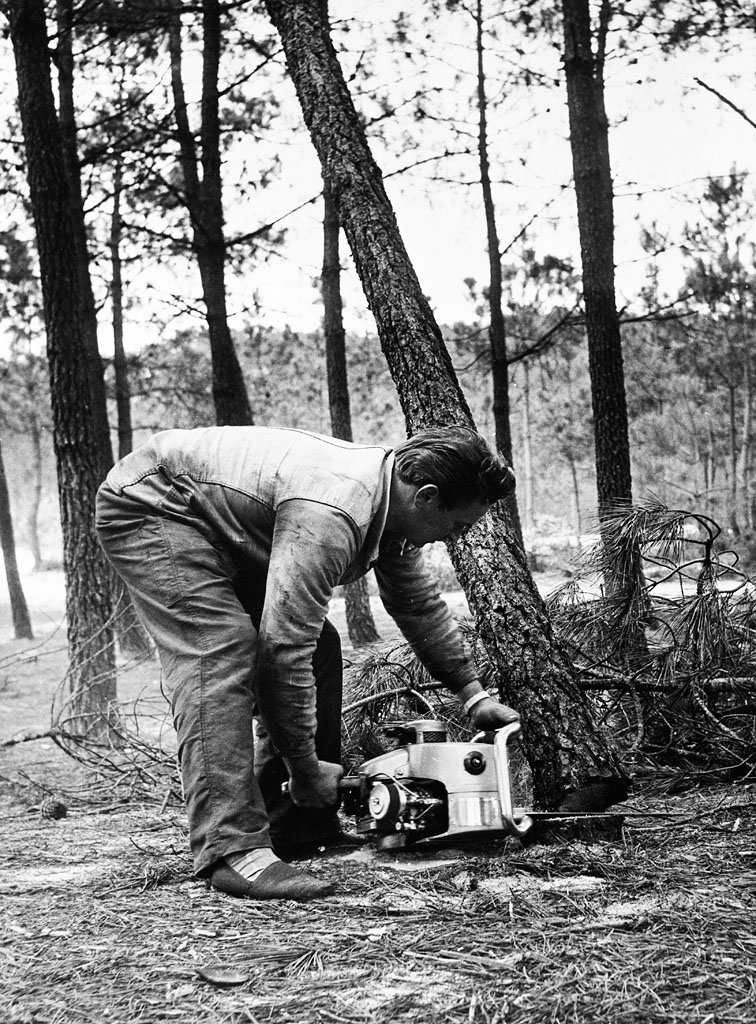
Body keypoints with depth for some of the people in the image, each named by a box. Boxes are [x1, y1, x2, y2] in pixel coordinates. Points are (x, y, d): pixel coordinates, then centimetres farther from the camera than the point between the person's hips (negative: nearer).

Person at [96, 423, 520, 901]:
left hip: (222, 529, 10)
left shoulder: (390, 494, -5)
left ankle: (301, 827, 10)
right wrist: (304, 767, -26)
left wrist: (474, 694, 16)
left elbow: (422, 607, 14)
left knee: (317, 647, 4)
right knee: (223, 657, -26)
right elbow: (283, 649, -35)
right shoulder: (329, 516, -36)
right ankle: (233, 852, -29)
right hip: (151, 506, -10)